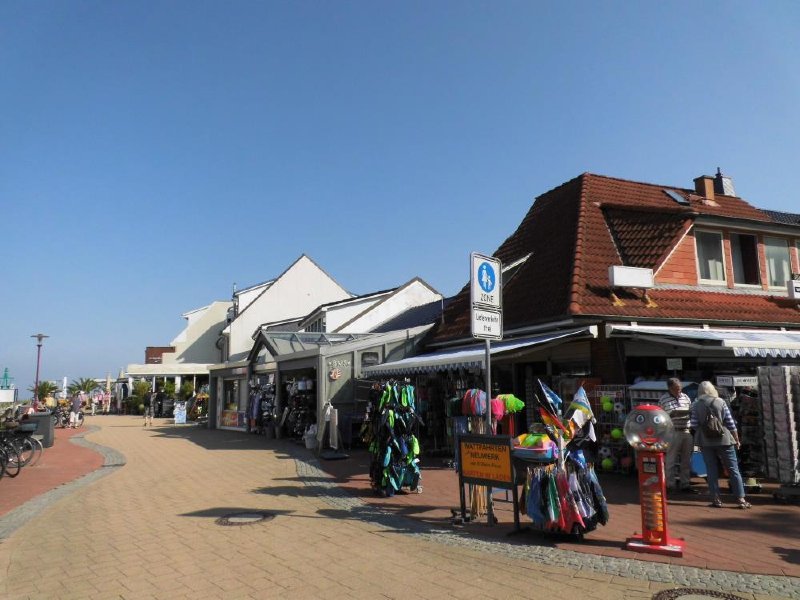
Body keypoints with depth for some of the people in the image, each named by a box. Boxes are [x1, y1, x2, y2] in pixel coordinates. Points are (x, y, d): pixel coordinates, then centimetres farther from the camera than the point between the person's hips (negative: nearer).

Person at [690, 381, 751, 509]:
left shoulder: (696, 405, -2)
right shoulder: (720, 402, -2)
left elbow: (694, 426, -5)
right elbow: (731, 423, -2)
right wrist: (737, 440, 8)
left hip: (705, 441, 0)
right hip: (724, 440, 0)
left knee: (712, 471, 6)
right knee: (733, 470, 7)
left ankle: (716, 499, 7)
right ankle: (741, 499, 8)